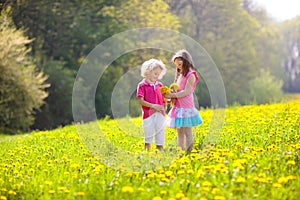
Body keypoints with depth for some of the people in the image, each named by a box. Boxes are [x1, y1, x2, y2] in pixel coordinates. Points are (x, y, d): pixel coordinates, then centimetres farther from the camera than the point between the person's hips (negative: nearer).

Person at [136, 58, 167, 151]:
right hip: (148, 114, -4)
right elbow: (141, 101, -10)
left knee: (160, 133, 5)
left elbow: (163, 99, 15)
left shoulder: (159, 85, 12)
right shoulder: (142, 85, -4)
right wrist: (153, 106, -20)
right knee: (148, 135, 5)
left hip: (159, 114, 4)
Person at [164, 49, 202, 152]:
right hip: (178, 107, 8)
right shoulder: (179, 76, 18)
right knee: (179, 132, 9)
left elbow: (186, 92, -16)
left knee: (187, 132, -5)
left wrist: (171, 95, -16)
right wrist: (170, 95, -3)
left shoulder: (190, 75, -8)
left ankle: (189, 151, -1)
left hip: (186, 107, -8)